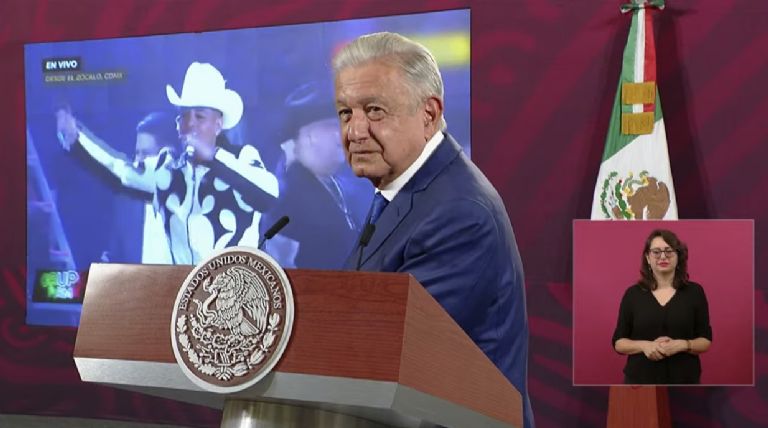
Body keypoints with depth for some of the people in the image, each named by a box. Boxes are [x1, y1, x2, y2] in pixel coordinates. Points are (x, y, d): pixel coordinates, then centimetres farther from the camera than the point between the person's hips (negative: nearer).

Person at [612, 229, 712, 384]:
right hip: (641, 381, 0)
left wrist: (682, 345, -17)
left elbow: (705, 341, 2)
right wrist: (644, 345, -16)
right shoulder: (633, 294, 2)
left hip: (683, 382, 0)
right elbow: (619, 342, 3)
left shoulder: (694, 292, 2)